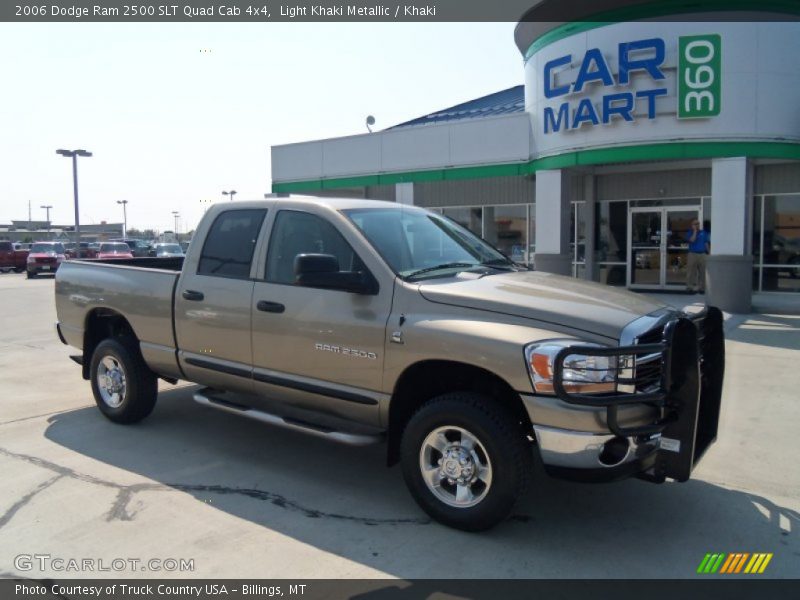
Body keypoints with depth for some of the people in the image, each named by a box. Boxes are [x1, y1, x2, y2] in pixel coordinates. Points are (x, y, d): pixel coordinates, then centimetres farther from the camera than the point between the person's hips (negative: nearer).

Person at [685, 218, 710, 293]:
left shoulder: (704, 232, 12)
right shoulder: (690, 233, 4)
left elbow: (706, 243, 13)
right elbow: (692, 240, -16)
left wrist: (707, 251, 6)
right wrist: (695, 231, -9)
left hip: (702, 254, 3)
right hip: (692, 254, -3)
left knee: (702, 272, 2)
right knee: (691, 272, -3)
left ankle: (701, 287, 7)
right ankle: (690, 287, 1)